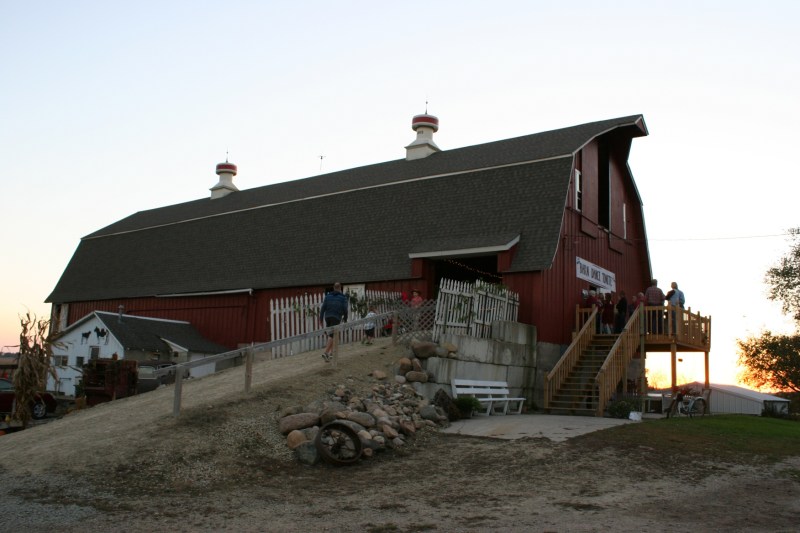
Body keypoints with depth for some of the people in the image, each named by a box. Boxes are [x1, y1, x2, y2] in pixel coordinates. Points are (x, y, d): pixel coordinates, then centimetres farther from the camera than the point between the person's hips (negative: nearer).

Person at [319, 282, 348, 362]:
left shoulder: (328, 296, 10)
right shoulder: (343, 297, 2)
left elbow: (323, 307, 4)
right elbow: (345, 309, -3)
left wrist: (321, 317, 7)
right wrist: (345, 317, 13)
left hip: (327, 317, 4)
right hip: (336, 318, -4)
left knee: (330, 335, 19)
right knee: (332, 336, -8)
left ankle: (331, 352, 21)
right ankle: (326, 353, -21)